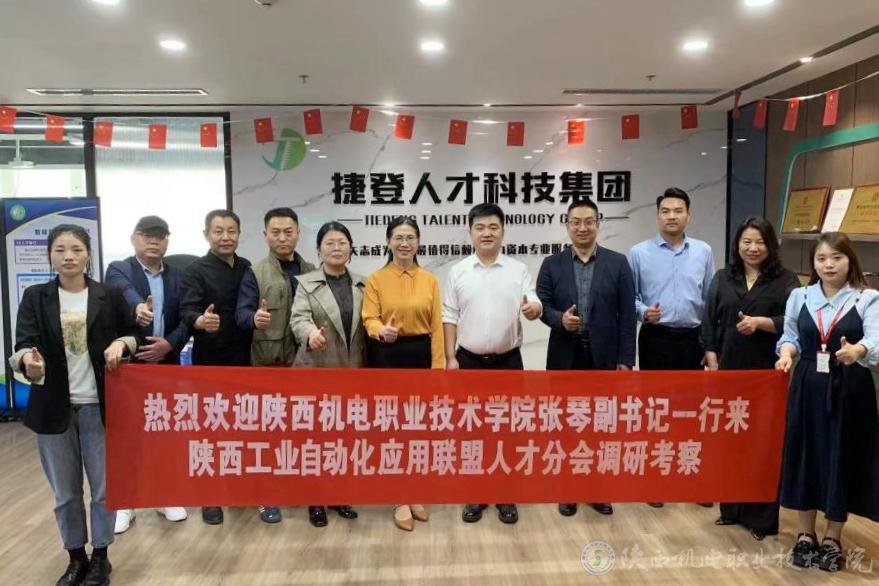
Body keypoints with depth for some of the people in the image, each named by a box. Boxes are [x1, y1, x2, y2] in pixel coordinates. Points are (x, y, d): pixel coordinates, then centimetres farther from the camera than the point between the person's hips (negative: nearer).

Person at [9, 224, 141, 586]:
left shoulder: (110, 296, 0)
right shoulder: (35, 297, 2)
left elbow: (134, 336, 6)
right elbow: (24, 343, -9)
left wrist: (121, 343, -16)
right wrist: (28, 359, -31)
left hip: (99, 405, -1)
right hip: (53, 407, 1)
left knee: (104, 486, 7)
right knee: (65, 491, 12)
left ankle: (100, 557, 26)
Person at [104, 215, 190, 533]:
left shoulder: (177, 276, 8)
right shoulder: (119, 269, -3)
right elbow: (126, 292, -27)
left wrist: (170, 343, -16)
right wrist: (138, 306, -49)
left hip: (167, 365, 3)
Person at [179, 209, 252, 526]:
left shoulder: (248, 268, 8)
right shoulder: (196, 271, -7)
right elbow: (186, 311, -21)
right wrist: (200, 321, -41)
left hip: (245, 361, 4)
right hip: (210, 363, -4)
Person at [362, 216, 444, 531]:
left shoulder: (429, 280, 5)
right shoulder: (376, 279, 0)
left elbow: (436, 325, 3)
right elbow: (369, 318, -8)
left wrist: (438, 365, -2)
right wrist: (382, 331, -31)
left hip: (421, 355, 2)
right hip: (388, 357, -2)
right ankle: (399, 499, 16)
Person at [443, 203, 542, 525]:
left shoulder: (518, 270, 1)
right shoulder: (458, 272, 1)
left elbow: (534, 305, -6)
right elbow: (449, 318, 3)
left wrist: (534, 309, -31)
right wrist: (450, 358, -3)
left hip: (508, 361, 0)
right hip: (469, 360, 0)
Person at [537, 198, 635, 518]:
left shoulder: (618, 263, 1)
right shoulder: (552, 264, 4)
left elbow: (627, 314, -1)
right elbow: (541, 306, 1)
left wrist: (626, 359, -6)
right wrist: (560, 319, -21)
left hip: (605, 357, 0)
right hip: (565, 358, 1)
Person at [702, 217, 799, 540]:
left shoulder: (785, 280, 1)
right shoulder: (722, 278, 9)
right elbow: (709, 322, 6)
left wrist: (760, 322, -21)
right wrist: (712, 363, -1)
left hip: (766, 373, -3)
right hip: (728, 370, 3)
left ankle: (761, 516, 14)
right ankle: (731, 508, 22)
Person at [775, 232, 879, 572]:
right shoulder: (799, 296, 6)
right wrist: (786, 352, -10)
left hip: (849, 391, -2)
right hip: (807, 388, 3)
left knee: (843, 461, 5)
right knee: (805, 457, 8)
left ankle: (833, 539, 25)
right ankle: (805, 535, 25)